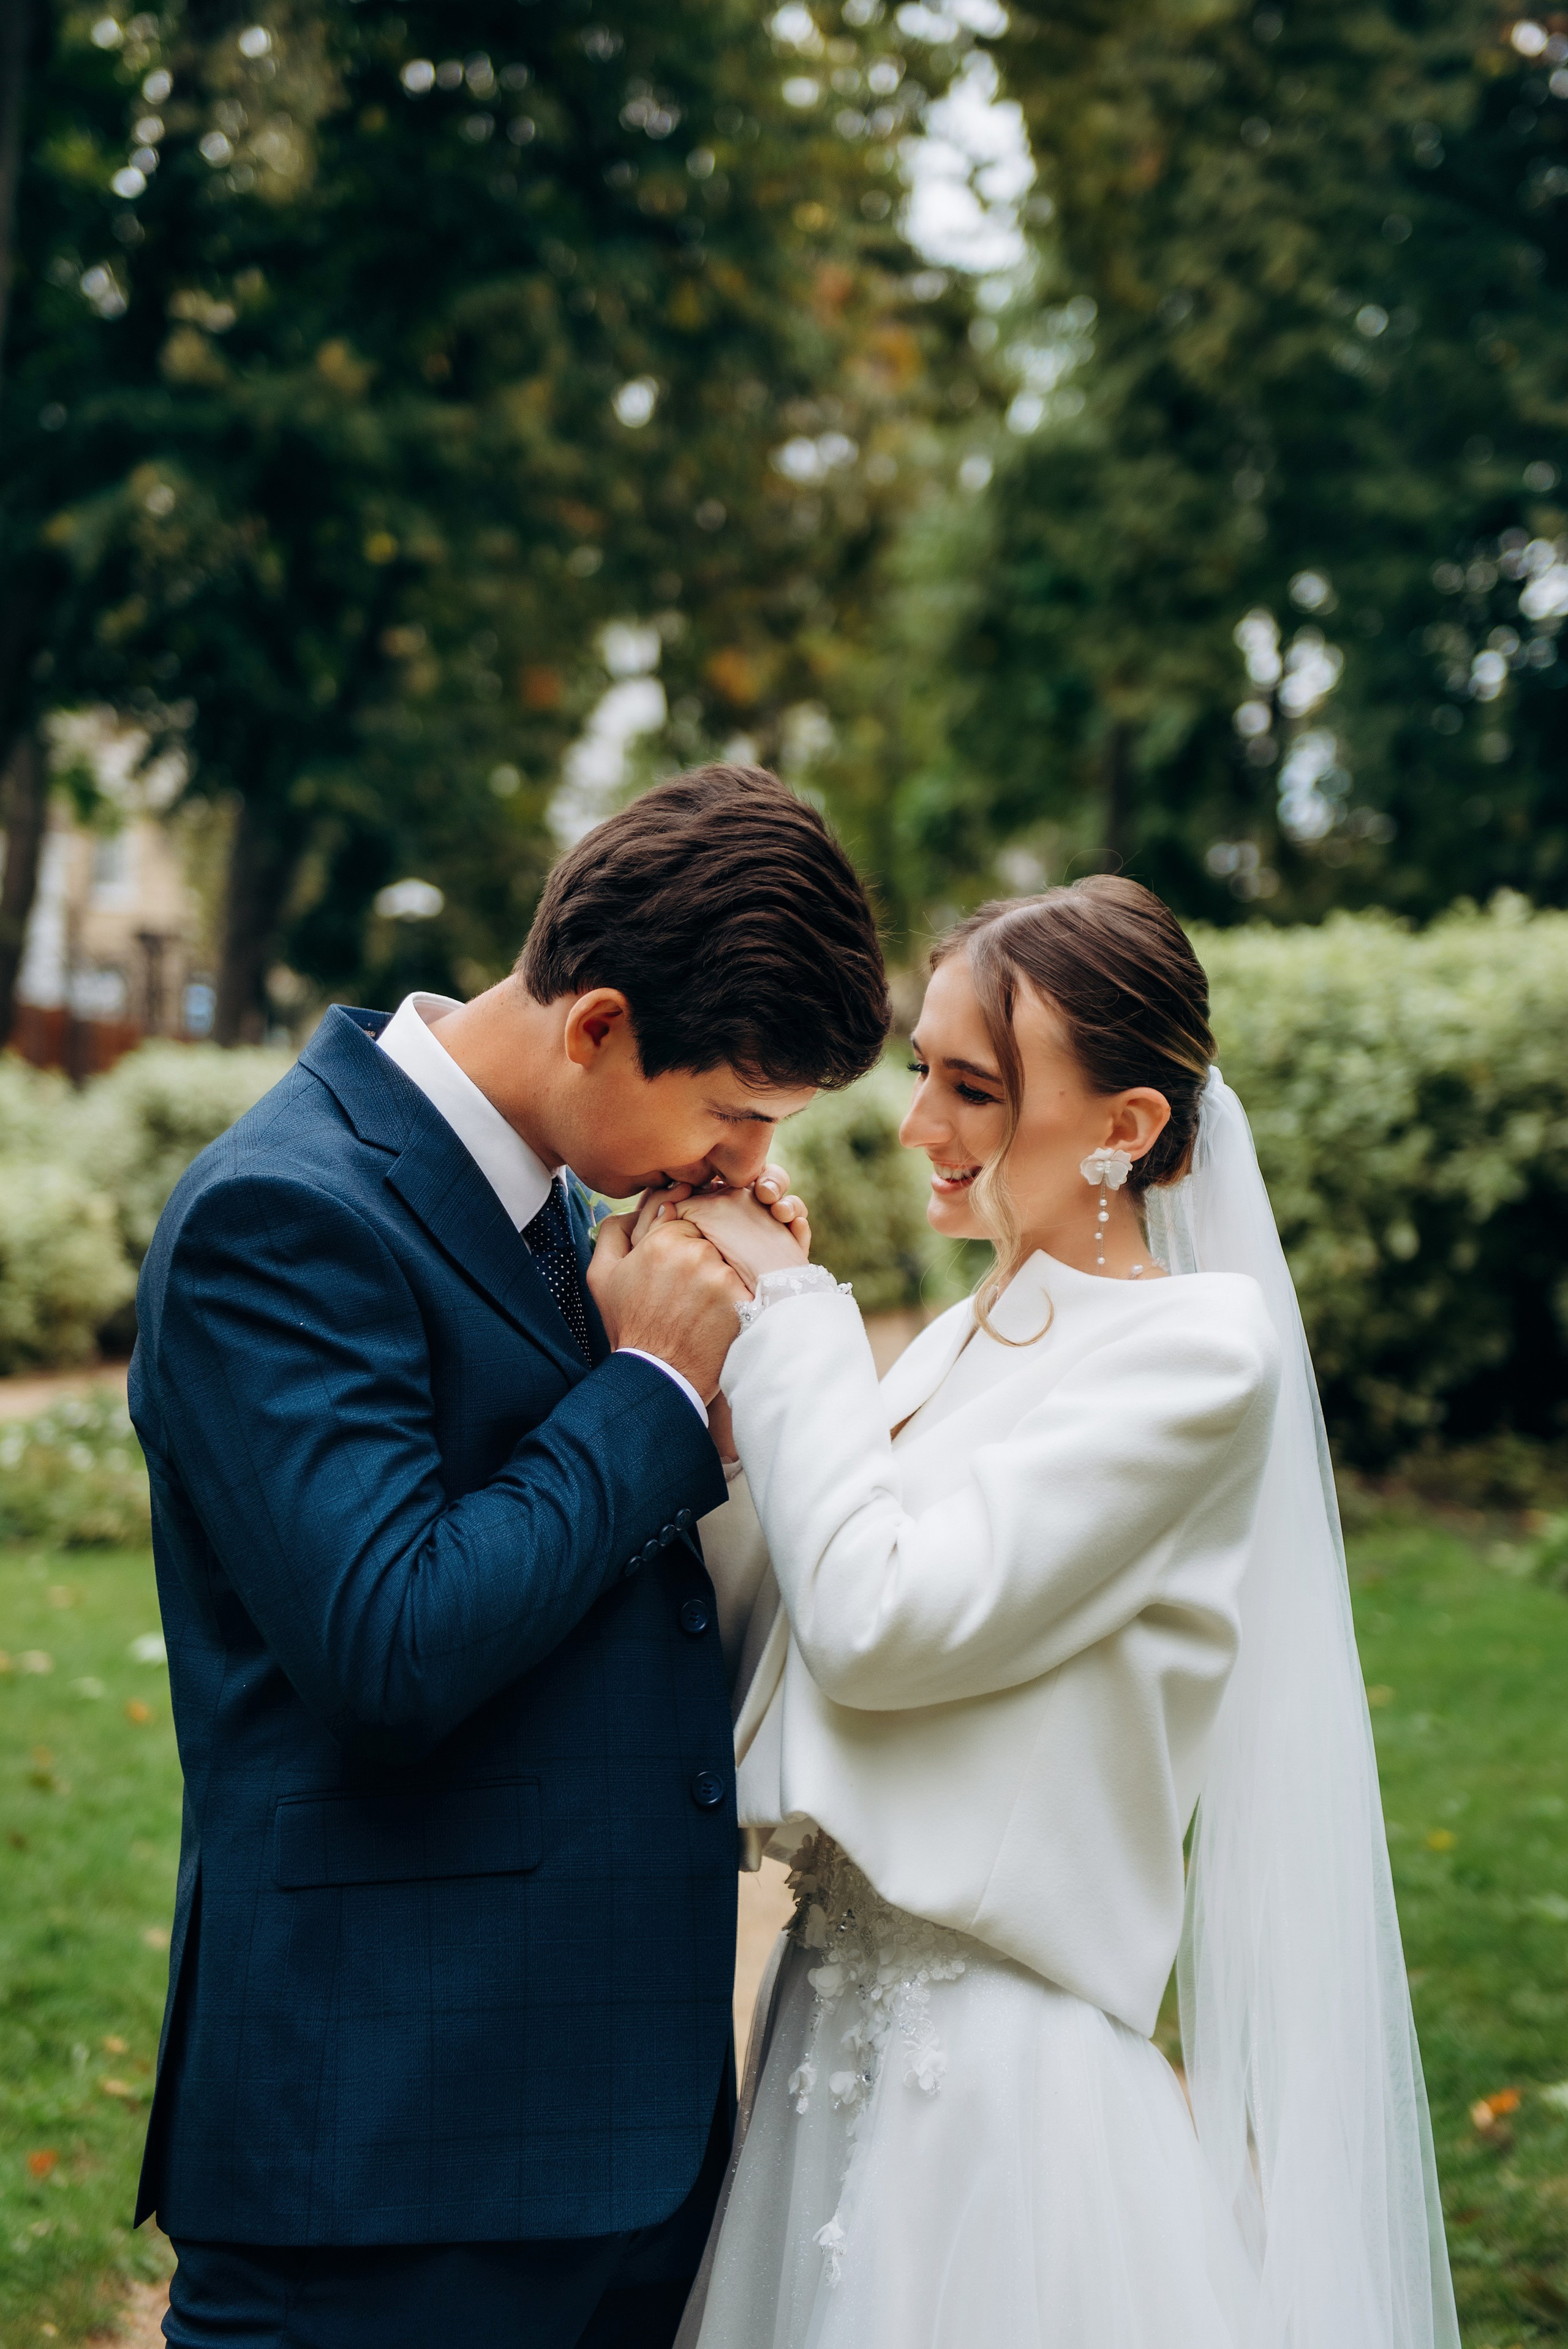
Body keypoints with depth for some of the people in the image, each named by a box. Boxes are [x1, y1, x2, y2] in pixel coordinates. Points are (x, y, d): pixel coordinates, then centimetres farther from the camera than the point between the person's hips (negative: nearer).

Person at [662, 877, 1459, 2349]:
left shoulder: (1193, 1349, -14)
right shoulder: (968, 1342, 10)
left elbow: (879, 1622, -22)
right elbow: (766, 1633, 8)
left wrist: (792, 1307, -12)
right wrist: (700, 1370, -2)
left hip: (999, 2069, -7)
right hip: (834, 2017, 8)